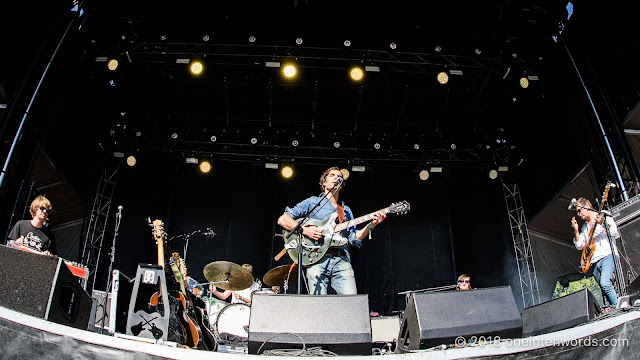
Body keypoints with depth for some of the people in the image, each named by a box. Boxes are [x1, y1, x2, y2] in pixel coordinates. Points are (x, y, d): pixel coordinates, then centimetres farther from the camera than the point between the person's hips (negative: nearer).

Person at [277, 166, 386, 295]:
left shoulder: (346, 211, 25)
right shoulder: (312, 202, 12)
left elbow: (353, 238, 17)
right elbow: (282, 219, 4)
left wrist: (371, 225, 3)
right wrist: (305, 230, -9)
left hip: (341, 260, 3)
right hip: (317, 260, -3)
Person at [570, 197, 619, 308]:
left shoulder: (604, 217, 5)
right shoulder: (585, 226, 22)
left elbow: (615, 233, -9)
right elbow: (579, 245, 16)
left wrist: (602, 223, -24)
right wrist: (576, 230, 3)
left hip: (607, 256, -7)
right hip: (594, 262, 7)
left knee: (605, 284, -26)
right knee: (604, 287, 3)